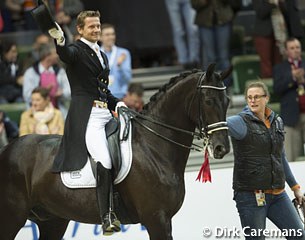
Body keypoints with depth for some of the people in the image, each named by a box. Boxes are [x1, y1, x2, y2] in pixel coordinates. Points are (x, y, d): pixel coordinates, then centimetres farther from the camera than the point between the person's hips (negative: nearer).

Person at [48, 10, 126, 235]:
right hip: (86, 115, -8)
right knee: (104, 160, -23)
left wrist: (116, 103, 12)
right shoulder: (77, 50, 0)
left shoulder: (102, 56, 25)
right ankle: (107, 216, -23)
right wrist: (60, 42, -47)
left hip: (105, 113, 8)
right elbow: (66, 54, -25)